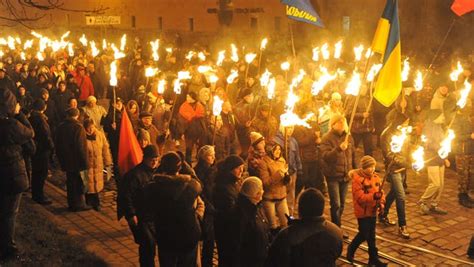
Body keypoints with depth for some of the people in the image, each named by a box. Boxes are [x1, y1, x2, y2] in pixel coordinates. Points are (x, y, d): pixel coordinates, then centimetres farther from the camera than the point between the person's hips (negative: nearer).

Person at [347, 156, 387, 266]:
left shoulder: (375, 176, 3)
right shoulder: (357, 179, -19)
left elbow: (381, 192, 8)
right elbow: (360, 197, -25)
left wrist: (381, 203, -8)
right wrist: (373, 196, -35)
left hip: (373, 211, 7)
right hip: (363, 211, -6)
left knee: (371, 235, 14)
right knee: (364, 235, 1)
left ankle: (373, 258, 22)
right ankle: (351, 249, 26)